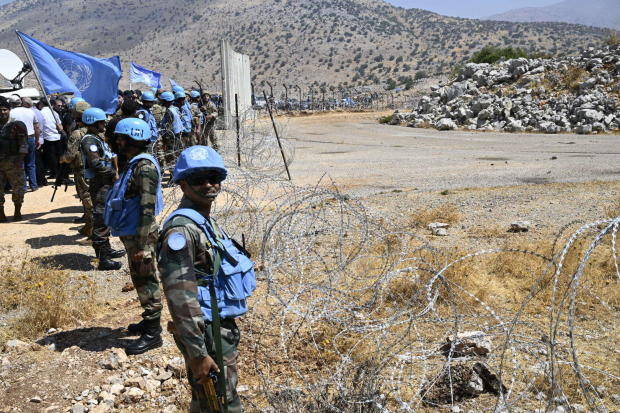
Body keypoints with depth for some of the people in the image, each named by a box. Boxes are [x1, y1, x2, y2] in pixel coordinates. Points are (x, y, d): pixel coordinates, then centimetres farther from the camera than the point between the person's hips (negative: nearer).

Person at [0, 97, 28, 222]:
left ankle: (17, 212, 18)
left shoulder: (17, 125, -3)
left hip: (13, 162, -4)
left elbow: (23, 144, -7)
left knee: (17, 187, 5)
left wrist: (19, 160, -15)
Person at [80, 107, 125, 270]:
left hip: (106, 183, 11)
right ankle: (103, 259, -7)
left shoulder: (98, 138, 17)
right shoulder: (89, 140, -14)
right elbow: (96, 163, -24)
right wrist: (113, 174, -15)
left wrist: (113, 173, 9)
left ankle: (106, 249, 33)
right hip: (99, 185, -11)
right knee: (101, 220, -9)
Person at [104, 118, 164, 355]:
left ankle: (152, 334, 8)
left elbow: (147, 209, -24)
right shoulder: (133, 164, 12)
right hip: (132, 234, 10)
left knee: (146, 282, -1)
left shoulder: (144, 167, -20)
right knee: (141, 280, 19)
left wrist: (142, 245, -24)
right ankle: (149, 322, 33)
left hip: (140, 235, -10)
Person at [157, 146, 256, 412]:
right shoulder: (182, 229, -20)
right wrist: (197, 352, -25)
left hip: (223, 327, 9)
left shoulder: (207, 221, 10)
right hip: (206, 333, -9)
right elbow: (180, 298, -24)